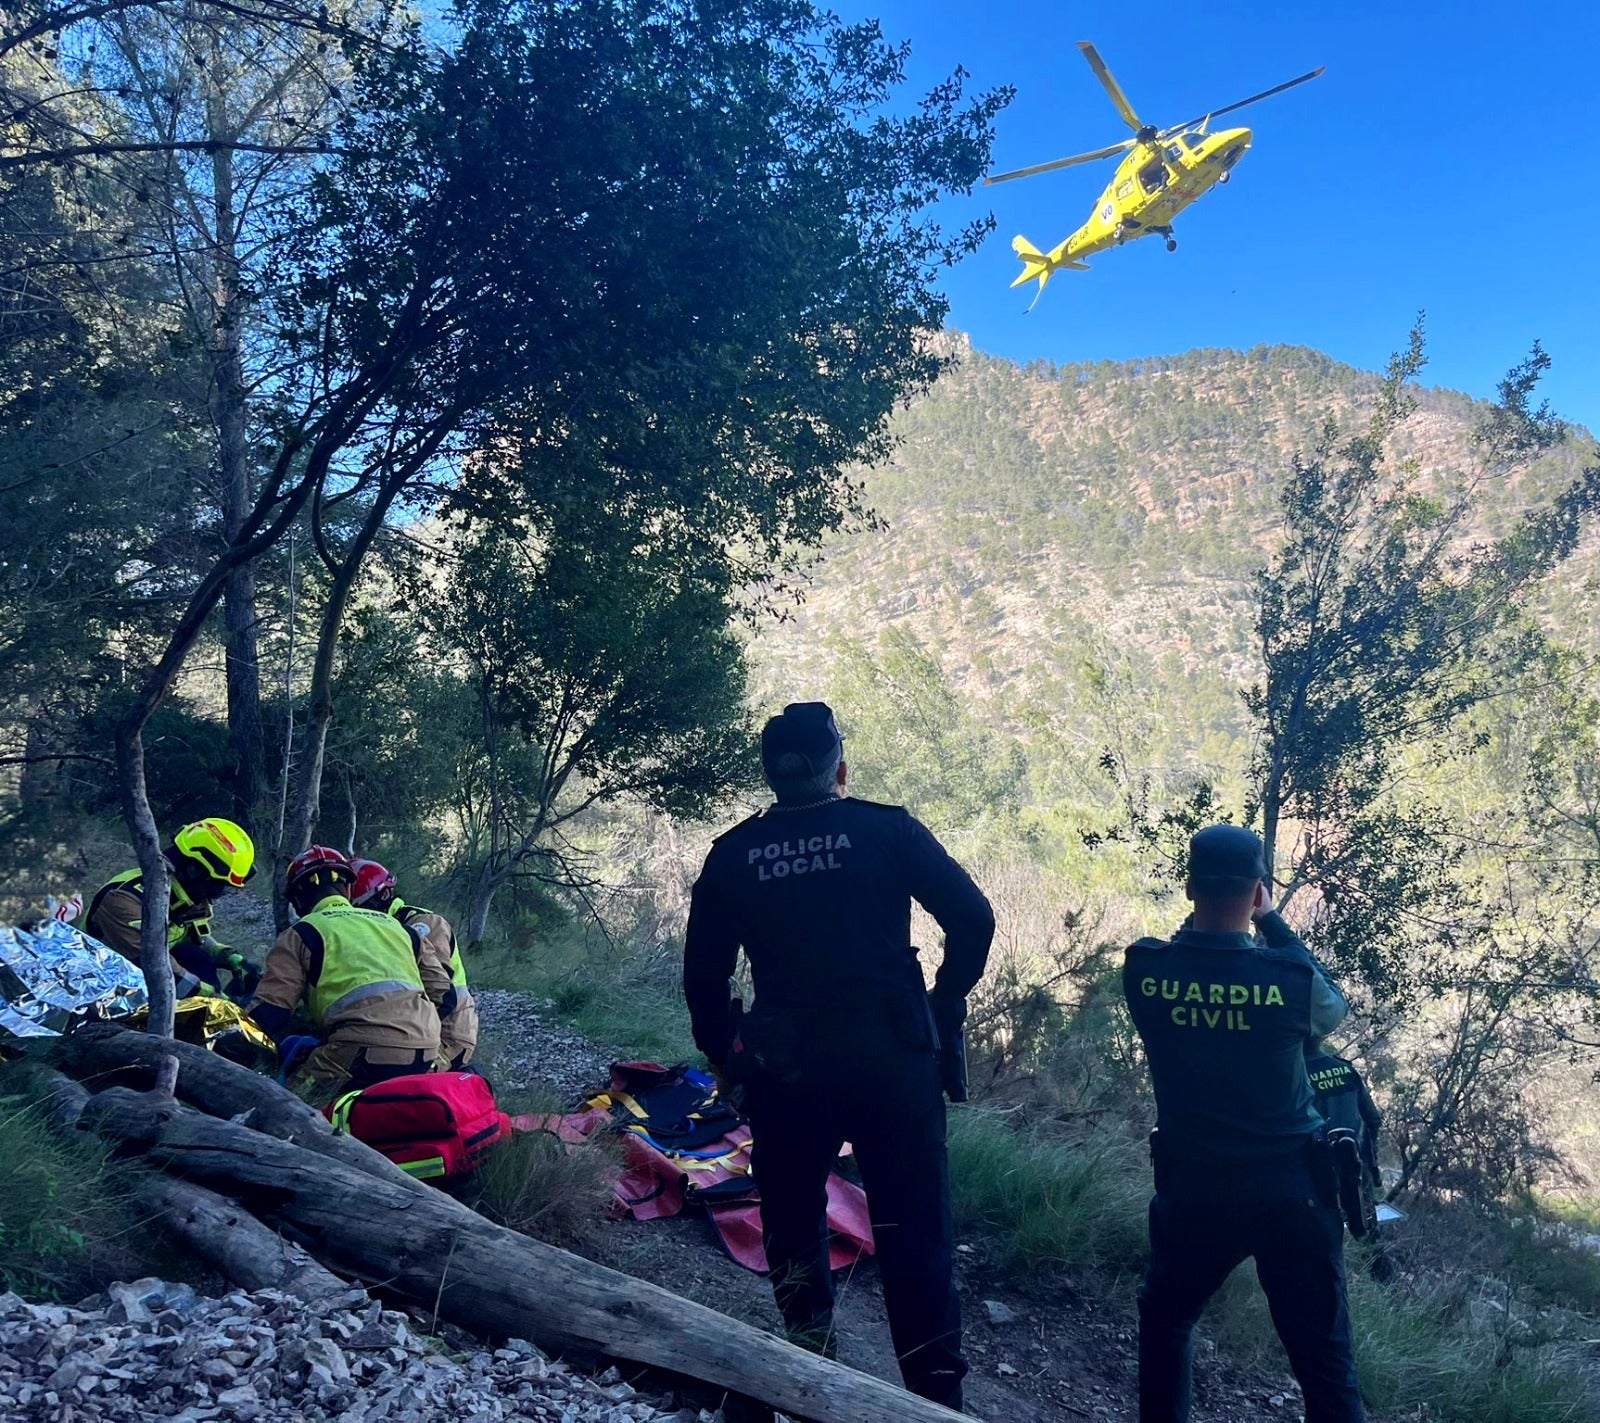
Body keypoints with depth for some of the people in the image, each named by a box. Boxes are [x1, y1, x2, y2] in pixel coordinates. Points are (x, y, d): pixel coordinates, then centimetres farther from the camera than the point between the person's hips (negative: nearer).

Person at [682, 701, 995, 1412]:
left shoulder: (732, 853, 3)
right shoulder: (888, 829, -5)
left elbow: (702, 973, 7)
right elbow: (972, 917, -8)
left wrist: (723, 1054, 21)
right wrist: (946, 1000, 7)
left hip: (784, 1068, 2)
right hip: (893, 1060, -1)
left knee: (792, 1224, 22)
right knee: (914, 1234, 8)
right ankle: (935, 1393, 13)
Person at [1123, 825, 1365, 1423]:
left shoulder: (1143, 968, -13)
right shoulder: (1290, 977, -17)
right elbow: (1334, 1009, 7)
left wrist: (1205, 911, 12)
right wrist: (1271, 921, 9)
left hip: (1192, 1186, 2)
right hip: (1289, 1188, -1)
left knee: (1164, 1319, 25)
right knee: (1323, 1358, 9)